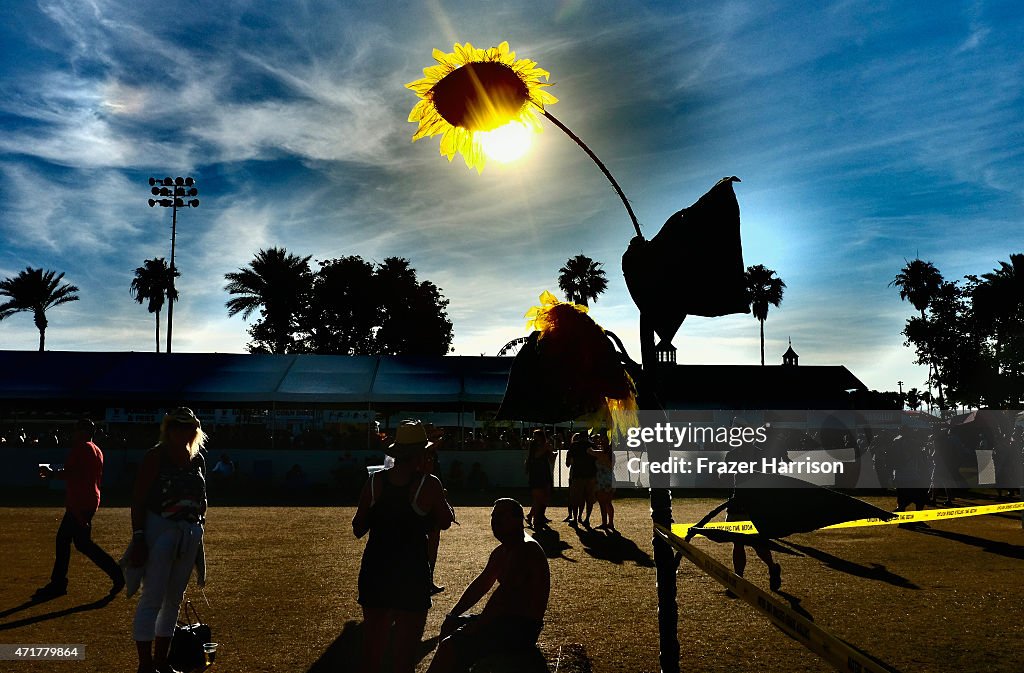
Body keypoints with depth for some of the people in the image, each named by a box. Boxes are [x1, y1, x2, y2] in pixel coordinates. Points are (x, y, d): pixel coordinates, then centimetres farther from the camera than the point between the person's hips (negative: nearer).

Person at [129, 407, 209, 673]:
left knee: (174, 599, 13)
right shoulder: (155, 456, -7)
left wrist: (199, 531, 13)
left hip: (190, 534, 6)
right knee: (152, 598, -4)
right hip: (159, 531, -6)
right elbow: (138, 498, -10)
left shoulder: (198, 459, 10)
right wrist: (138, 537, -17)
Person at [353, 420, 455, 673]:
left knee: (372, 642, 16)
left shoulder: (374, 481, -2)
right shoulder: (429, 484, -11)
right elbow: (445, 522, 3)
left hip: (374, 571, 3)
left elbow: (358, 529, 4)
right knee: (405, 647, 9)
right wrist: (445, 503, 21)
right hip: (411, 574, -3)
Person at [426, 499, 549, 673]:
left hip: (522, 628, -10)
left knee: (450, 647, -21)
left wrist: (475, 626, -21)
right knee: (449, 626, 21)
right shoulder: (501, 552, 14)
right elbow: (480, 584, 18)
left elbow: (504, 595, -25)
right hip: (507, 619, 11)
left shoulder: (527, 550, -18)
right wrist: (453, 614, 9)